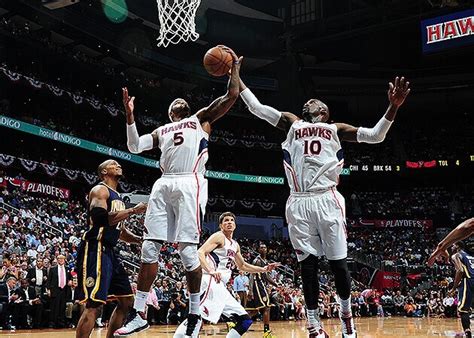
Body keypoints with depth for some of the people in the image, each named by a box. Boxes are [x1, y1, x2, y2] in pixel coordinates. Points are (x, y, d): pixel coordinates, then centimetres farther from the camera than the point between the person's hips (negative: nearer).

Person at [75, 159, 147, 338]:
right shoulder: (100, 190, -6)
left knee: (127, 300, 11)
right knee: (94, 304, -16)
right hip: (95, 250, -10)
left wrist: (140, 240, 12)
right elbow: (100, 219, -23)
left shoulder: (117, 197, 22)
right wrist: (133, 210, -18)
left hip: (109, 252, 10)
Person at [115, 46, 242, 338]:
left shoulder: (201, 119, 19)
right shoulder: (161, 131, 28)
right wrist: (130, 115, 9)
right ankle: (140, 314, 6)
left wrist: (235, 68, 11)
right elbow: (134, 147, 15)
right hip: (163, 185, 4)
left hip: (190, 184, -4)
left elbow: (231, 96, 10)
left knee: (187, 249, -9)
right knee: (150, 248, -1)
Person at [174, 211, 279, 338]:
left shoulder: (235, 245, 24)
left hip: (221, 288, 9)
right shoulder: (219, 236, -1)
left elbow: (242, 266, 37)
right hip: (211, 282, -9)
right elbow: (200, 253, -14)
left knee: (245, 321, 8)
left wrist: (264, 269, 29)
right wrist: (211, 271, -29)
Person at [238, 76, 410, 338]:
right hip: (299, 203, 1)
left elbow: (375, 136, 8)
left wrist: (393, 107, -5)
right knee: (308, 263, 1)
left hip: (327, 200, -1)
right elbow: (255, 107, 18)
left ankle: (346, 313, 21)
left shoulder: (335, 129, 16)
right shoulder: (292, 123, 21)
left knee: (338, 262, -1)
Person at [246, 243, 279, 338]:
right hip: (257, 285, -10)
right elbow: (252, 275, -19)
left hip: (262, 286, 10)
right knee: (266, 307, -11)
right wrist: (250, 290, -26)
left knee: (254, 310, 11)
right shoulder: (257, 260, -12)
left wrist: (276, 284, 19)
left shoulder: (265, 261, 17)